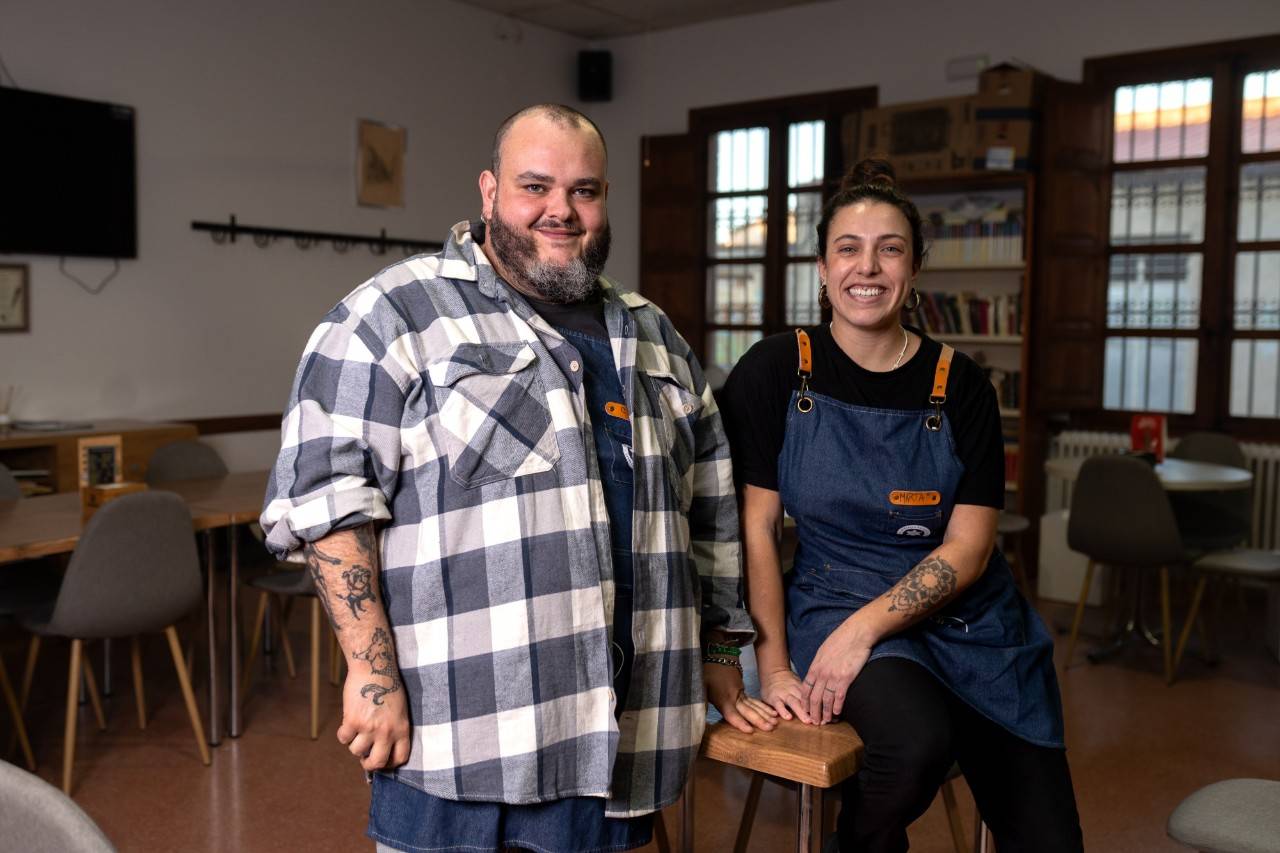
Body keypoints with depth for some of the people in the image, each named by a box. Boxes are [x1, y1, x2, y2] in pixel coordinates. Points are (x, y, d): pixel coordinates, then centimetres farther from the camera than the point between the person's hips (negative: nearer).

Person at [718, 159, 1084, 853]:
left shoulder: (960, 385, -1)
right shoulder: (774, 372, -4)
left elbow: (968, 548, -5)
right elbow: (755, 527, -4)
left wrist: (862, 627, -18)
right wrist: (773, 663, -9)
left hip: (968, 619, 3)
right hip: (833, 600, -2)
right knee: (917, 738, -32)